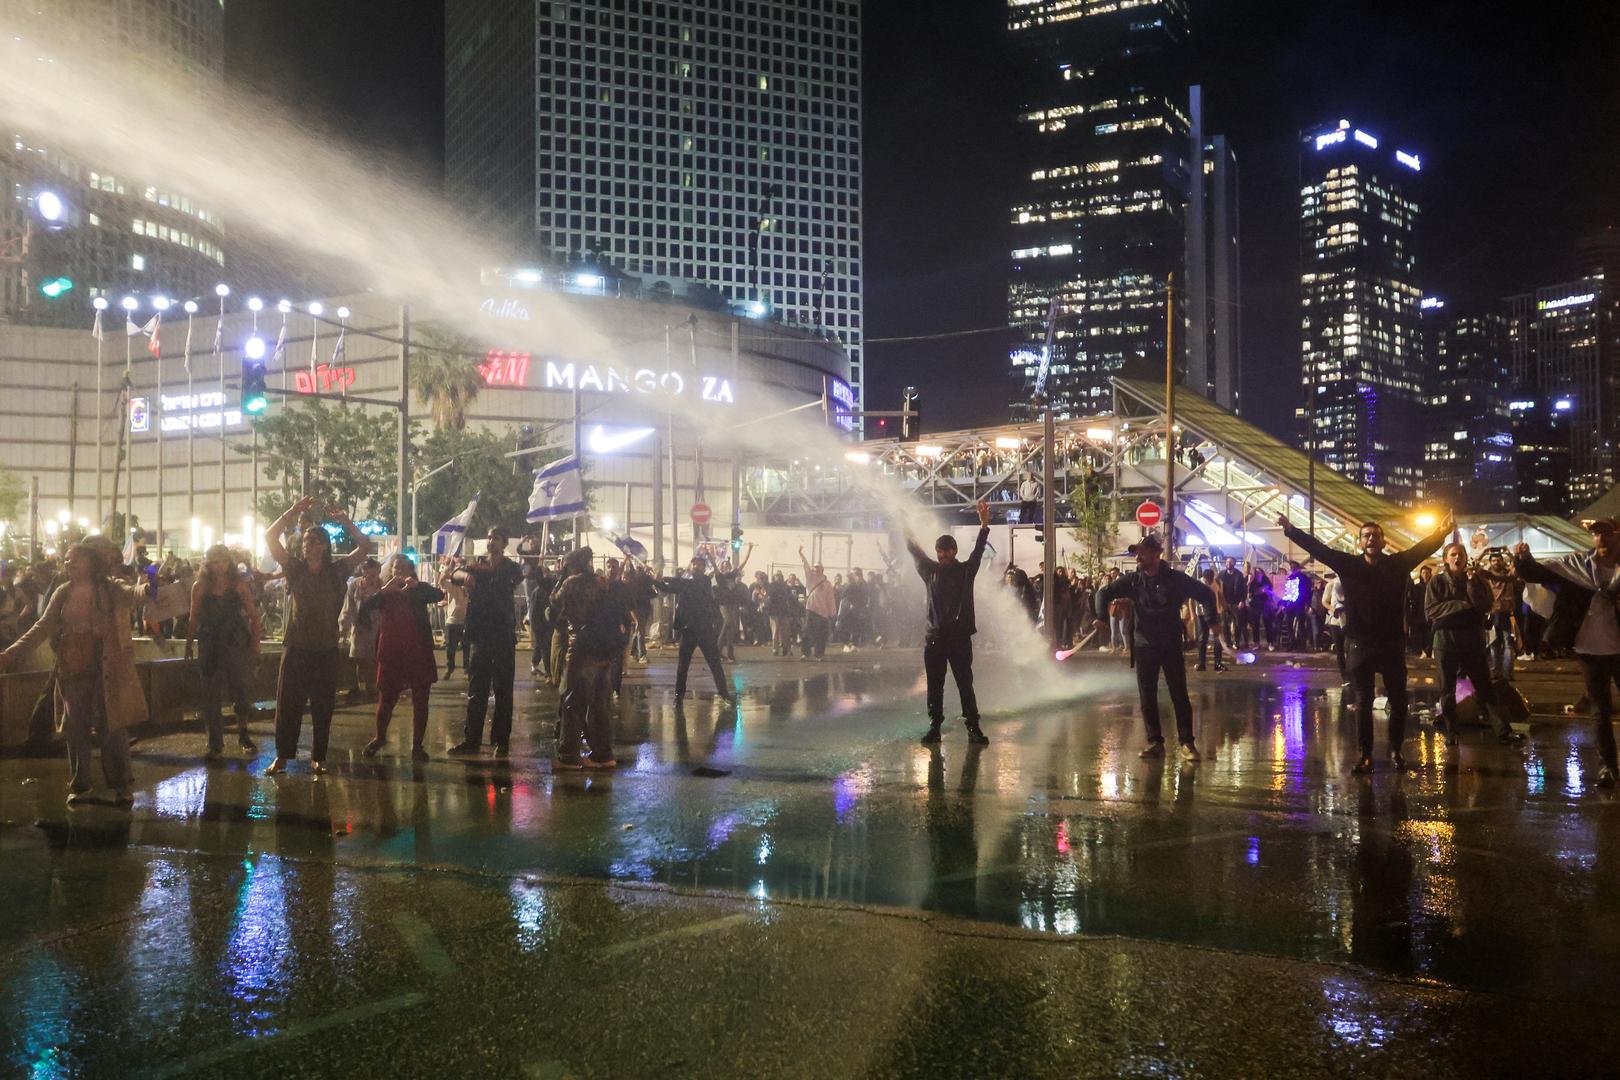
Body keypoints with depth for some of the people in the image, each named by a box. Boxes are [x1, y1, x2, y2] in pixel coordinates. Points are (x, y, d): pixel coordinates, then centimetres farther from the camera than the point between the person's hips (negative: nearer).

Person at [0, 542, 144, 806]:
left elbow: (134, 596, -21)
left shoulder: (112, 590, -4)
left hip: (106, 668, -4)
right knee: (76, 729, 9)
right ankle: (78, 785, 22)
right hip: (73, 669, 4)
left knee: (113, 726, 0)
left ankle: (122, 785, 10)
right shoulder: (63, 593, 7)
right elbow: (43, 627, 8)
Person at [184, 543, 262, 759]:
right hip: (209, 645, 1)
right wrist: (189, 644, 3)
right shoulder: (200, 587, 2)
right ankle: (215, 741, 12)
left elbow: (253, 615, 2)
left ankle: (243, 735, 20)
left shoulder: (238, 585, 0)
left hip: (236, 644, -1)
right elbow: (194, 618, 7)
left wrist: (255, 642, -4)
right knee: (210, 694, 2)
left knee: (240, 689, 3)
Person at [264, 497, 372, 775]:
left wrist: (345, 521, -12)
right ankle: (282, 756, 11)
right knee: (287, 704, 3)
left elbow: (365, 546, -6)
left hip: (325, 650, -1)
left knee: (323, 707, 5)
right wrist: (294, 511, -10)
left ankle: (318, 758, 14)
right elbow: (270, 538, -3)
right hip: (295, 647, 1)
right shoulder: (294, 568, 4)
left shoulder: (337, 570, 2)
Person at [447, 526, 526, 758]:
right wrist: (465, 574, -30)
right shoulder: (477, 566, 11)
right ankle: (472, 739, 11)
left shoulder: (511, 568, 3)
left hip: (503, 636, -3)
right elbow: (455, 575, -7)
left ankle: (501, 740, 7)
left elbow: (514, 580, -18)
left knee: (503, 690, 1)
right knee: (476, 690, 7)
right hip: (480, 634, 4)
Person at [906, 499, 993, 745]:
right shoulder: (930, 570, 8)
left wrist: (984, 526, -21)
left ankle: (973, 727, 1)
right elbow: (916, 551, 10)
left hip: (960, 637, -2)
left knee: (965, 683, -2)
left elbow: (978, 551, -9)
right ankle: (934, 726, 11)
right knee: (934, 685, 6)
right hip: (934, 637, 3)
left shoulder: (966, 570, 2)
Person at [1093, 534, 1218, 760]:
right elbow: (1104, 593, 8)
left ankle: (1187, 743, 5)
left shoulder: (1176, 579, -7)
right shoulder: (1133, 580, -1)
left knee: (1179, 695, -1)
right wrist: (1101, 616, -6)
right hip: (1145, 646, 2)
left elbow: (1207, 593, 4)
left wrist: (1211, 620, -2)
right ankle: (1154, 742, 12)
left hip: (1172, 646, -2)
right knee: (1147, 697, 4)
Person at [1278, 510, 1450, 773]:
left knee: (1398, 700, 10)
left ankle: (1395, 751, 25)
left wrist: (1442, 532, -20)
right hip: (1359, 644, -1)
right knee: (1363, 702, 6)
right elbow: (1319, 549, -5)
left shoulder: (1398, 563, 3)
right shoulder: (1348, 564, 0)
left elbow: (1423, 548, -4)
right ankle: (1365, 754, 14)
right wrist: (1291, 530, -15)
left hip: (1392, 643, 1)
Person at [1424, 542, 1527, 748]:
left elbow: (1486, 606, -6)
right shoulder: (1437, 582, 2)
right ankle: (1451, 732, 13)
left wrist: (1472, 582, -13)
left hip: (1473, 642, 1)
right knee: (1447, 690, 5)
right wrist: (1459, 606, -14)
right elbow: (1430, 611, -7)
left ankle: (1504, 730, -3)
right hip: (1446, 641, -1)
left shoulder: (1476, 580, 8)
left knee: (1485, 687, 0)